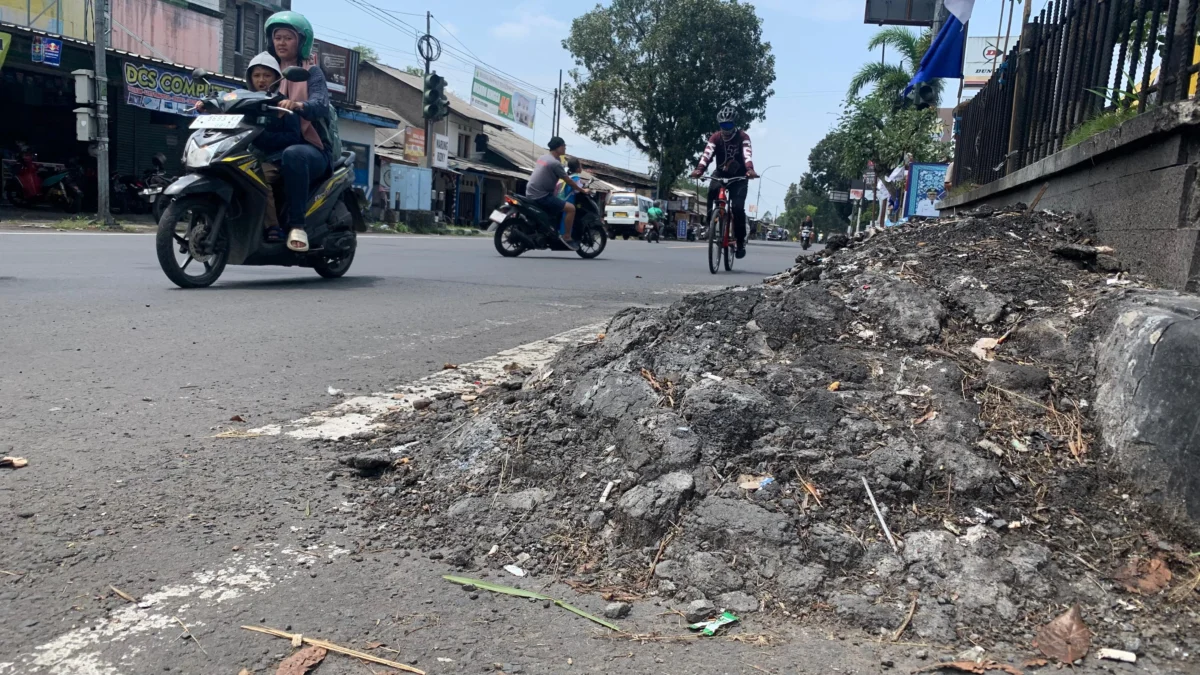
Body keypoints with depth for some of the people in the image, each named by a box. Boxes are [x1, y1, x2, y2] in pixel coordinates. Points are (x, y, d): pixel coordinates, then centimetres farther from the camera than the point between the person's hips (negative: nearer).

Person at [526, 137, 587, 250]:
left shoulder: (543, 157, 12)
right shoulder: (555, 163, -15)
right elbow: (568, 181, -10)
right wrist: (582, 190, 2)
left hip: (531, 193, 10)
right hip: (541, 195, -10)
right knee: (571, 208, -16)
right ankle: (566, 236, -9)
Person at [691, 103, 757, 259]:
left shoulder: (743, 137, -16)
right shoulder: (715, 138, -10)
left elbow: (747, 154, -34)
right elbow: (707, 154, -27)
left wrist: (750, 170, -55)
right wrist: (699, 169, -47)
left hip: (739, 176, -2)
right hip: (721, 174, 2)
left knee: (738, 207, -19)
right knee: (712, 190, -32)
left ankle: (741, 241, -4)